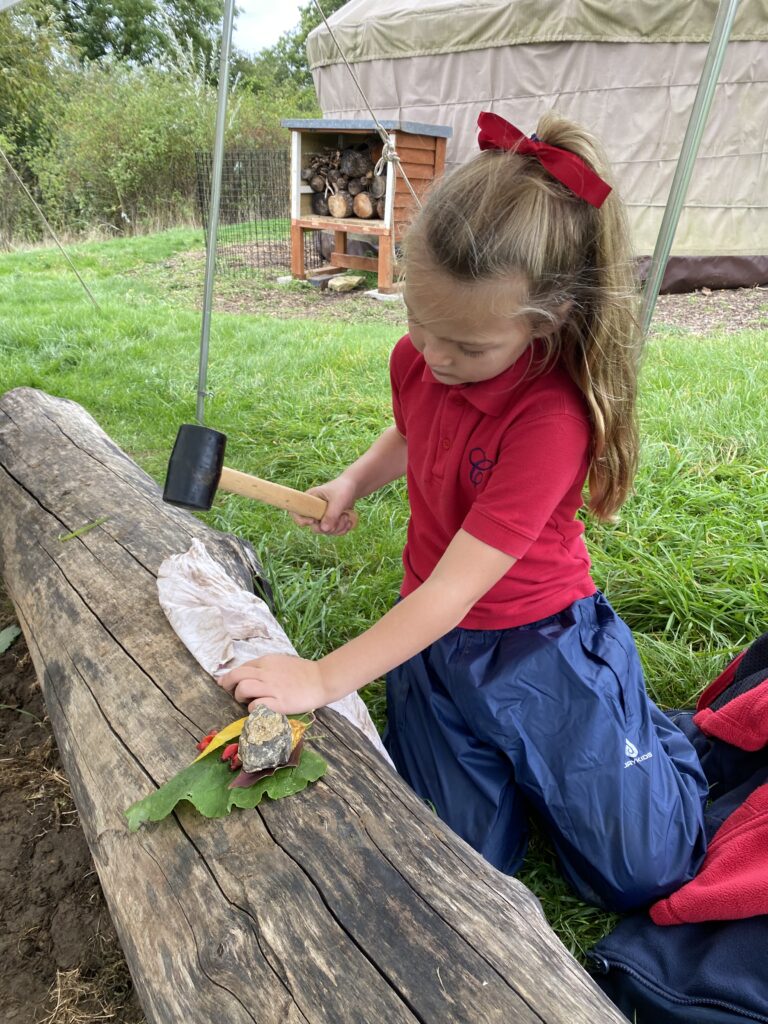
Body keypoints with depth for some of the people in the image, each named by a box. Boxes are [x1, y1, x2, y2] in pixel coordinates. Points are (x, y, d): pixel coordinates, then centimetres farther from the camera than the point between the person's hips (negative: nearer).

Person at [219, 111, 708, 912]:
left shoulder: (550, 415, -28)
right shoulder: (417, 358, -8)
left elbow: (457, 587, -29)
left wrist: (324, 678, -26)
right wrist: (354, 482, -3)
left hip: (540, 643, -4)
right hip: (433, 639, 5)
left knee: (639, 871, 9)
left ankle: (648, 728, 35)